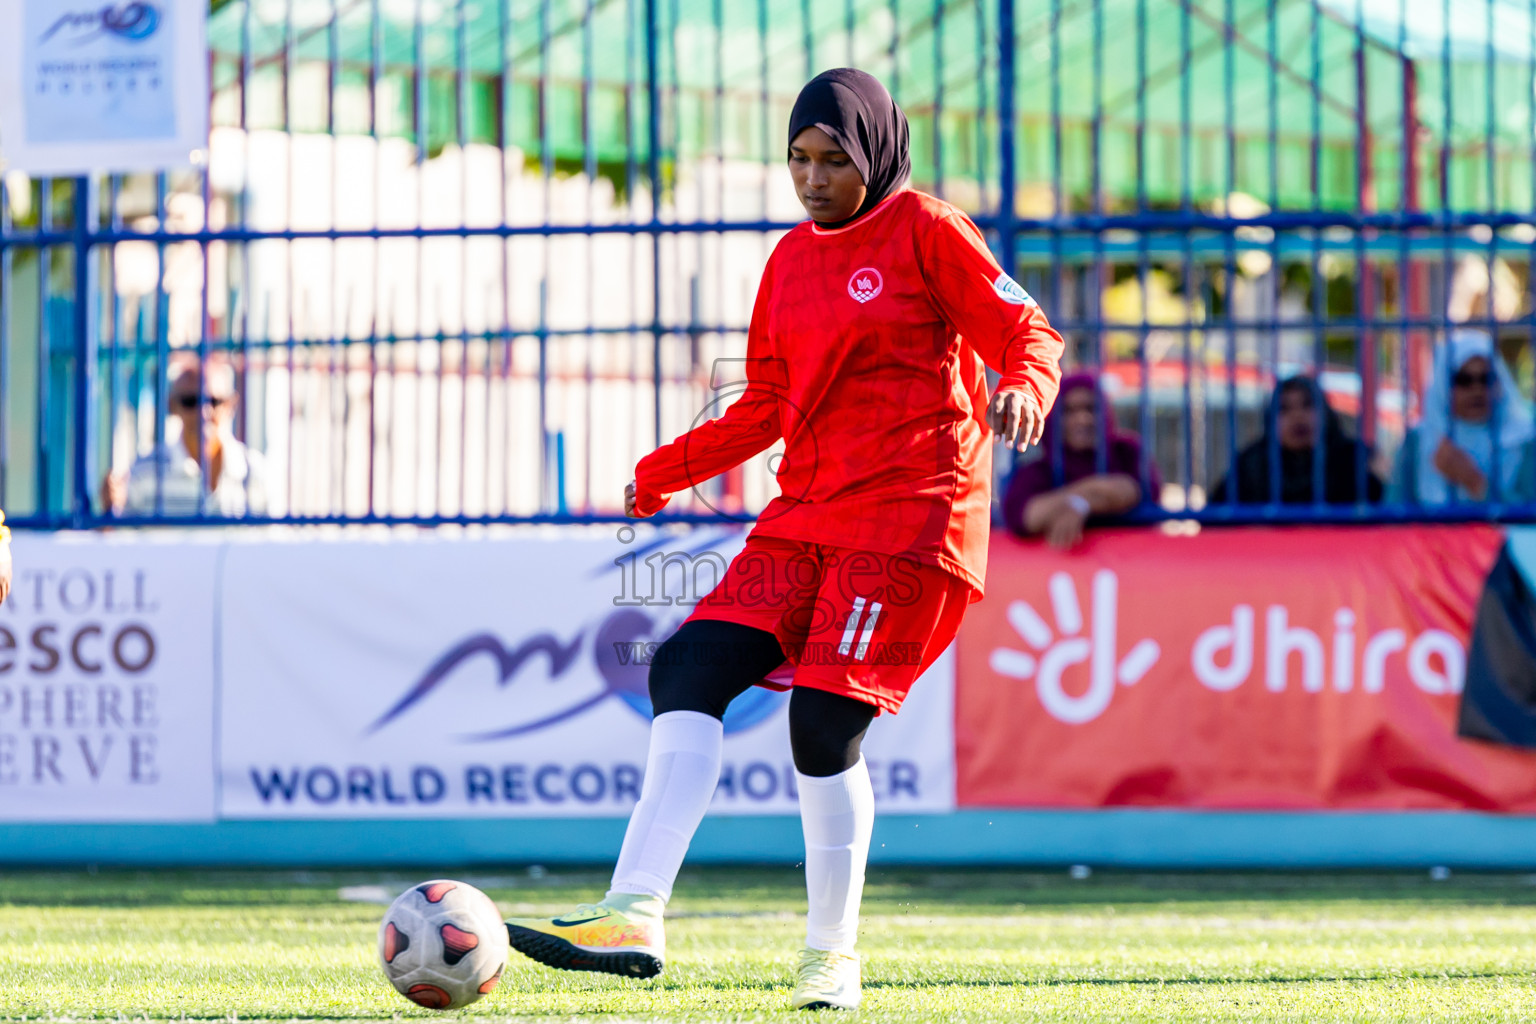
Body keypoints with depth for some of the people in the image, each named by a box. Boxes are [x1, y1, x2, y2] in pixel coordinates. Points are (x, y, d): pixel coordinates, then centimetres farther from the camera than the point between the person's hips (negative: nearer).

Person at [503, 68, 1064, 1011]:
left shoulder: (926, 231, -2)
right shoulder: (792, 260, 17)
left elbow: (1028, 336, -5)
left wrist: (1021, 392, -27)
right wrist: (662, 473, 22)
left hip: (911, 515, -7)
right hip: (808, 510, 7)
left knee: (825, 725, -13)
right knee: (690, 670, -9)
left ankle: (832, 957, 3)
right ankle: (634, 917, -15)